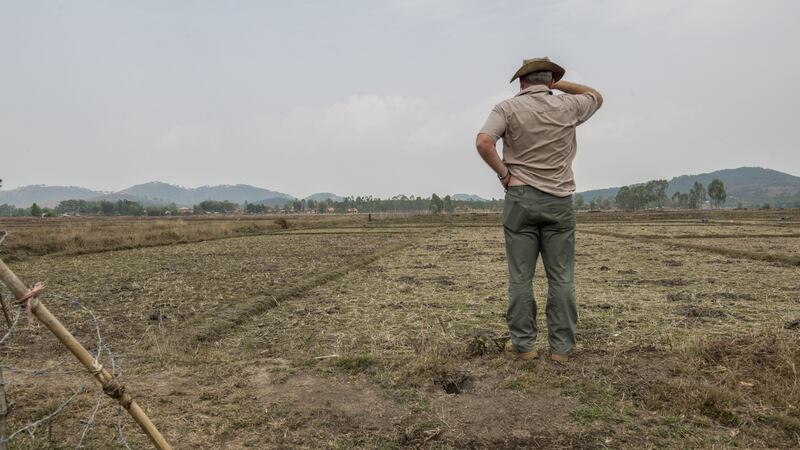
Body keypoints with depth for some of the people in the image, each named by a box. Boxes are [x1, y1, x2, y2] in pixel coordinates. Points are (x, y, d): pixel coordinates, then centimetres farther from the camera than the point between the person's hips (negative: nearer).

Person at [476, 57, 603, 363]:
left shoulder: (508, 108, -1)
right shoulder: (568, 106, 6)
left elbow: (483, 142, -17)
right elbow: (596, 97, 28)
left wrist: (504, 173, -5)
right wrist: (559, 84, 23)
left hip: (521, 197, -1)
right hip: (559, 200, 2)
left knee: (520, 276, 4)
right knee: (561, 277, 6)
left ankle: (523, 344, 10)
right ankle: (561, 347, 10)